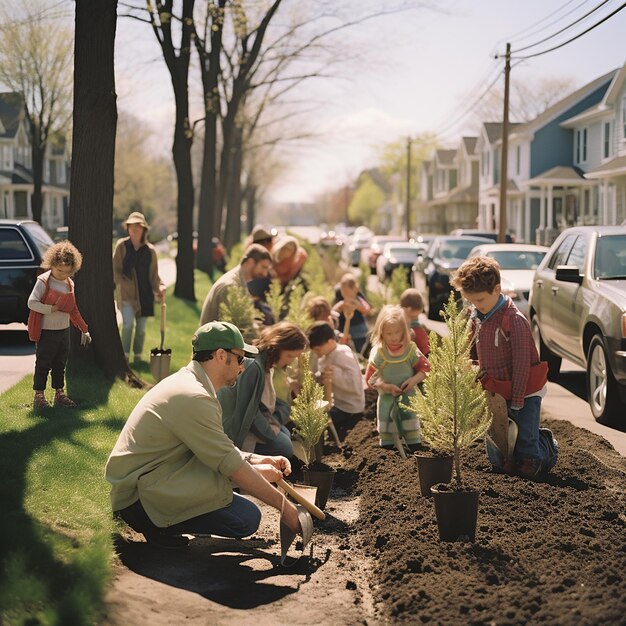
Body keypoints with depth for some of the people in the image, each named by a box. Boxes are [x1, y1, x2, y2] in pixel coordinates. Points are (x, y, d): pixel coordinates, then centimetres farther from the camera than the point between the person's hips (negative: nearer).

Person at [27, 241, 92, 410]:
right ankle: (39, 396, 7)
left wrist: (83, 329, 15)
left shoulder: (69, 283, 9)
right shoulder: (43, 281, -12)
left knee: (60, 364, 14)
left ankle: (59, 394, 23)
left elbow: (73, 310, 17)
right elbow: (32, 302, -19)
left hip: (64, 331, 7)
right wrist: (52, 309, -26)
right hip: (46, 331, -6)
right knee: (43, 364, 0)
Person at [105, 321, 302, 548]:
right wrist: (283, 505, -13)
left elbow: (221, 451, 17)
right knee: (247, 519, -18)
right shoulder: (192, 397, -20)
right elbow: (231, 464, -19)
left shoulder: (186, 381, 12)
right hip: (138, 500, -10)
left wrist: (262, 460, 5)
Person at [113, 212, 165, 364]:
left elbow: (153, 273, 8)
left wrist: (159, 288, -8)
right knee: (128, 324, -15)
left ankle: (137, 356, 22)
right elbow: (115, 269, 0)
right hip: (126, 293, -2)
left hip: (144, 294, 3)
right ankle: (125, 355, -3)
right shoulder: (122, 246, 0)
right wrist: (123, 284, -15)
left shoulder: (149, 250, 5)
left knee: (141, 327, 7)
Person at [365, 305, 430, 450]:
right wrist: (387, 387, -21)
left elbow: (425, 368, -1)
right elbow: (370, 378, -8)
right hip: (386, 398, 0)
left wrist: (414, 380, -18)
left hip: (408, 396, 0)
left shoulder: (411, 349, -6)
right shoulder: (377, 353, -9)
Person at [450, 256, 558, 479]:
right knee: (498, 460, 8)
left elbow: (522, 364, -19)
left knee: (527, 465, -8)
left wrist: (516, 405, -18)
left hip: (524, 393, -7)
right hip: (496, 394, 7)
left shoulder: (515, 320, -21)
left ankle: (547, 445, 24)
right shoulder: (476, 318, 1)